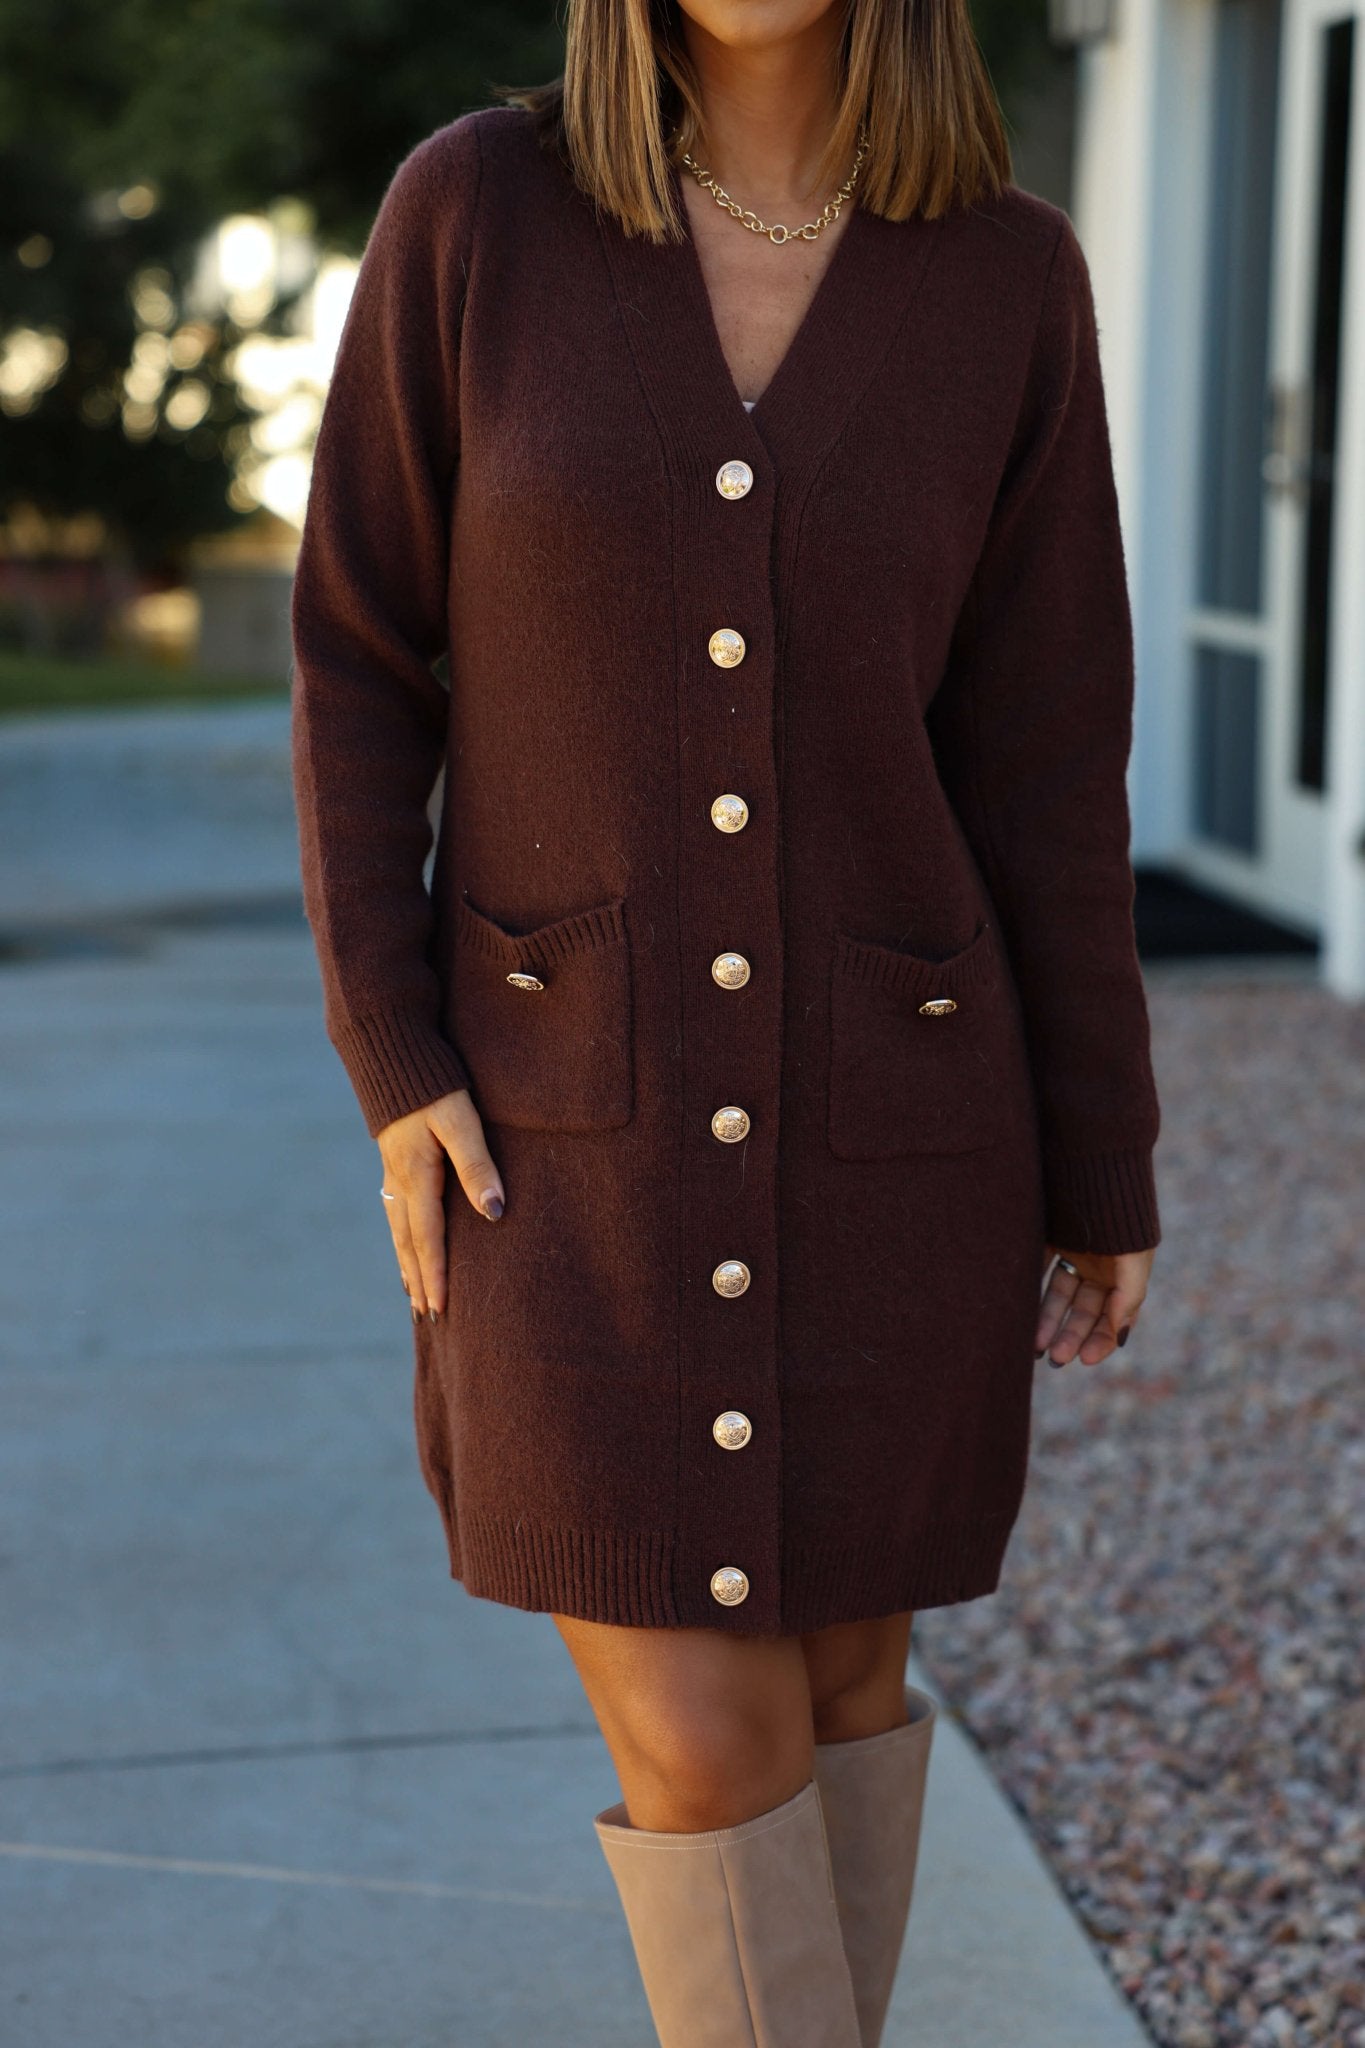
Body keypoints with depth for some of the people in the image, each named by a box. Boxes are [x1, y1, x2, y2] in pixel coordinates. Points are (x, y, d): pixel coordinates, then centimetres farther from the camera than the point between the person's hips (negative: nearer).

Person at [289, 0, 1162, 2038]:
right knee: (694, 1741, -4)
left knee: (834, 1660, 15)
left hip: (881, 1112, 1)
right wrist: (395, 1064, -9)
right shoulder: (472, 208, -7)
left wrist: (1104, 1169, 2)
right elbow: (360, 661, -2)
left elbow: (1040, 758, -1)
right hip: (572, 1119, -1)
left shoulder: (1007, 280, -4)